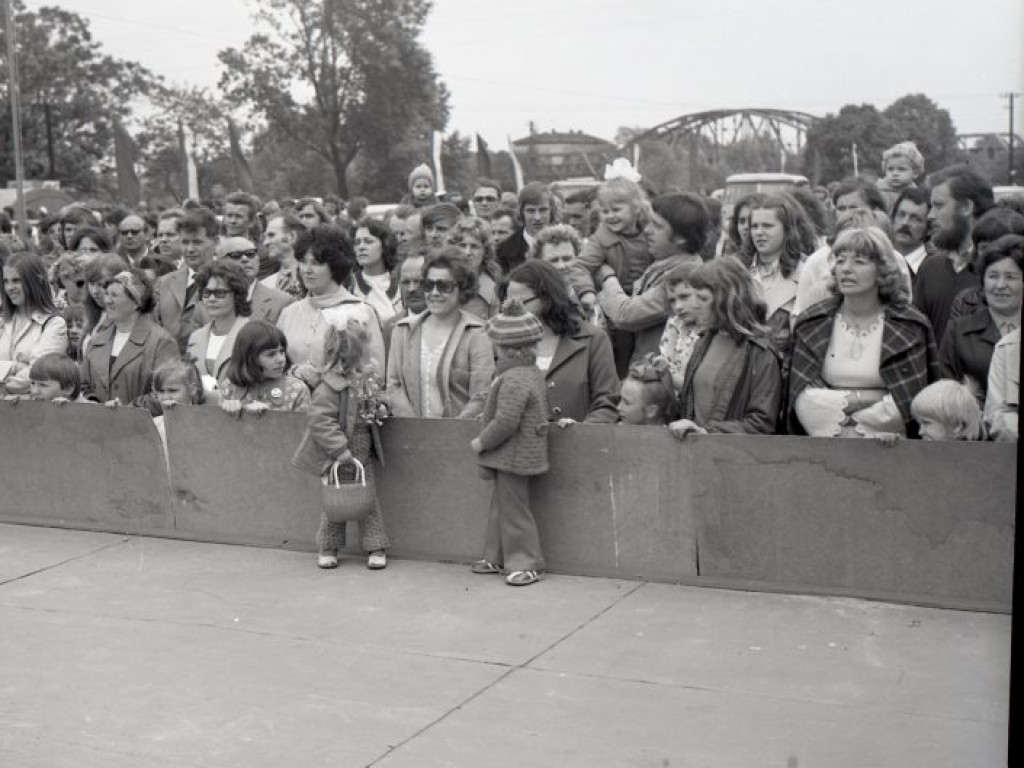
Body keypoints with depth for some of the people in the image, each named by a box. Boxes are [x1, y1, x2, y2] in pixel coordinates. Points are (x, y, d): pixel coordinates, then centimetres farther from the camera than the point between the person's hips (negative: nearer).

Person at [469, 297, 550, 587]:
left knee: (513, 509, -1)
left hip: (514, 456, -11)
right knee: (500, 506, 19)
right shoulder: (533, 373, 9)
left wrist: (481, 442, -15)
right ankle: (497, 557, 29)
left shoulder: (513, 380, -25)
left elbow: (506, 422, -28)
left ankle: (526, 564, 7)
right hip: (514, 456, 11)